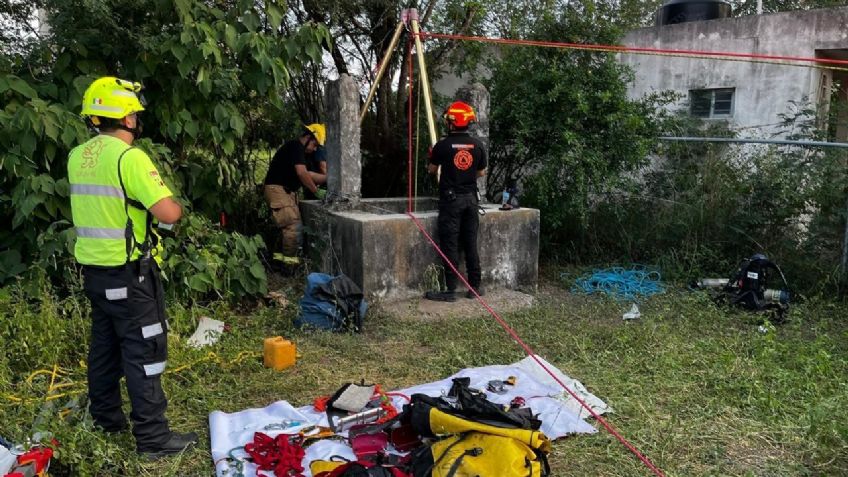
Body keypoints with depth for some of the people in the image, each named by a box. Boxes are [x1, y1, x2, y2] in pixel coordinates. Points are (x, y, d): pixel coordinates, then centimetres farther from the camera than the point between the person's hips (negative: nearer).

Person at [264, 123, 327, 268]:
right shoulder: (296, 146, -12)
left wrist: (328, 177, 19)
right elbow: (301, 173, -21)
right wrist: (317, 192, -17)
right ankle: (289, 263, -12)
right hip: (277, 190, -11)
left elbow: (306, 174, 22)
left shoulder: (298, 150, 19)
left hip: (286, 191, 11)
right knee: (293, 225, -14)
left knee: (291, 226, 11)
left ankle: (285, 258, 17)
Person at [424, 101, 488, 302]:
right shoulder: (478, 145, 0)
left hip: (450, 199, -4)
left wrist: (431, 159, 27)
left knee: (450, 245, -2)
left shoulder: (443, 145, -9)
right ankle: (475, 286, 16)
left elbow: (432, 170, 6)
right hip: (471, 198, 4)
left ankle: (451, 290, -1)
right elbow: (481, 173, 11)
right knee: (470, 243, 11)